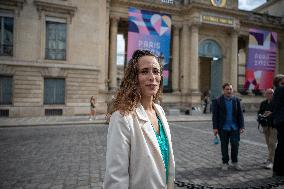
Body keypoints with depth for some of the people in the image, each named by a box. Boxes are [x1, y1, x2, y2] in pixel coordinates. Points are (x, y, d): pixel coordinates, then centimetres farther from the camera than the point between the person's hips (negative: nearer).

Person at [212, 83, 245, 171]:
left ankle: (235, 162, 22)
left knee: (235, 145, 3)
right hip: (223, 128, -2)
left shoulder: (236, 100, 5)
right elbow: (215, 115, -4)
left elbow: (240, 114, 5)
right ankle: (225, 163, 22)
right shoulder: (217, 101, -3)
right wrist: (215, 127, -9)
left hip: (234, 127, 2)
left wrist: (241, 126, -1)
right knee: (224, 146, 7)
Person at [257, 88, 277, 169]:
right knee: (268, 143, 14)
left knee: (272, 143, -8)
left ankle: (270, 161, -2)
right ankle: (273, 157, 31)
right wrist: (260, 115, -5)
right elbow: (259, 112, 15)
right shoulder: (263, 103, 10)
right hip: (265, 125, 5)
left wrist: (271, 113, -24)